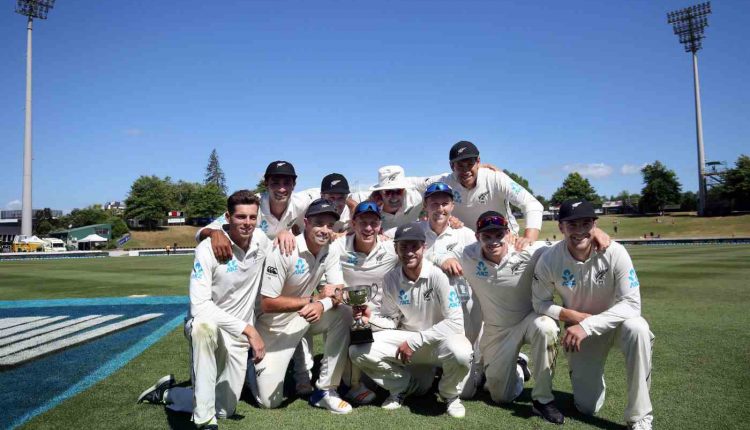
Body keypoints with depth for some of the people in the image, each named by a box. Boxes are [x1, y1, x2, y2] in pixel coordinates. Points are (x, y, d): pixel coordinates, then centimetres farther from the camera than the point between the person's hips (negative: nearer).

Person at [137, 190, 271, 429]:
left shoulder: (262, 240, -7)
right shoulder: (208, 248, -22)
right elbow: (199, 306, -30)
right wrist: (248, 328, -33)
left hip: (238, 336, 5)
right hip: (203, 328, -5)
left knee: (225, 410, 7)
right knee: (205, 326, -43)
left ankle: (167, 393, 36)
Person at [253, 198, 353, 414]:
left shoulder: (330, 252, -8)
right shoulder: (284, 252, -26)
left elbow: (338, 294, -11)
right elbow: (267, 303, -24)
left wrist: (321, 305, -34)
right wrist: (314, 299, -23)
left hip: (307, 315, 5)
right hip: (275, 324, -5)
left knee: (344, 315, -23)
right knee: (269, 400, -7)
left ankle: (325, 390, -10)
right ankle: (256, 362, 27)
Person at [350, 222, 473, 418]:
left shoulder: (438, 275, -21)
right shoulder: (391, 279, -7)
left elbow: (455, 322, -23)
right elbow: (391, 320, 2)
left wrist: (414, 341, -23)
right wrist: (370, 317, -20)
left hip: (439, 338, -3)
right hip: (407, 339, 4)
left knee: (460, 352, -38)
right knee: (358, 351, -15)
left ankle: (449, 394, -1)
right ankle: (405, 384, 11)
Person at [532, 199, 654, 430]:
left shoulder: (614, 252, -25)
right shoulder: (549, 260, -21)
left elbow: (632, 304, -26)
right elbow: (540, 303, -9)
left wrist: (588, 325, -35)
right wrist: (572, 316, -25)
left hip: (615, 321, -1)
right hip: (580, 328, 1)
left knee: (637, 329, -37)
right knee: (587, 407, 1)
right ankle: (588, 373, 38)